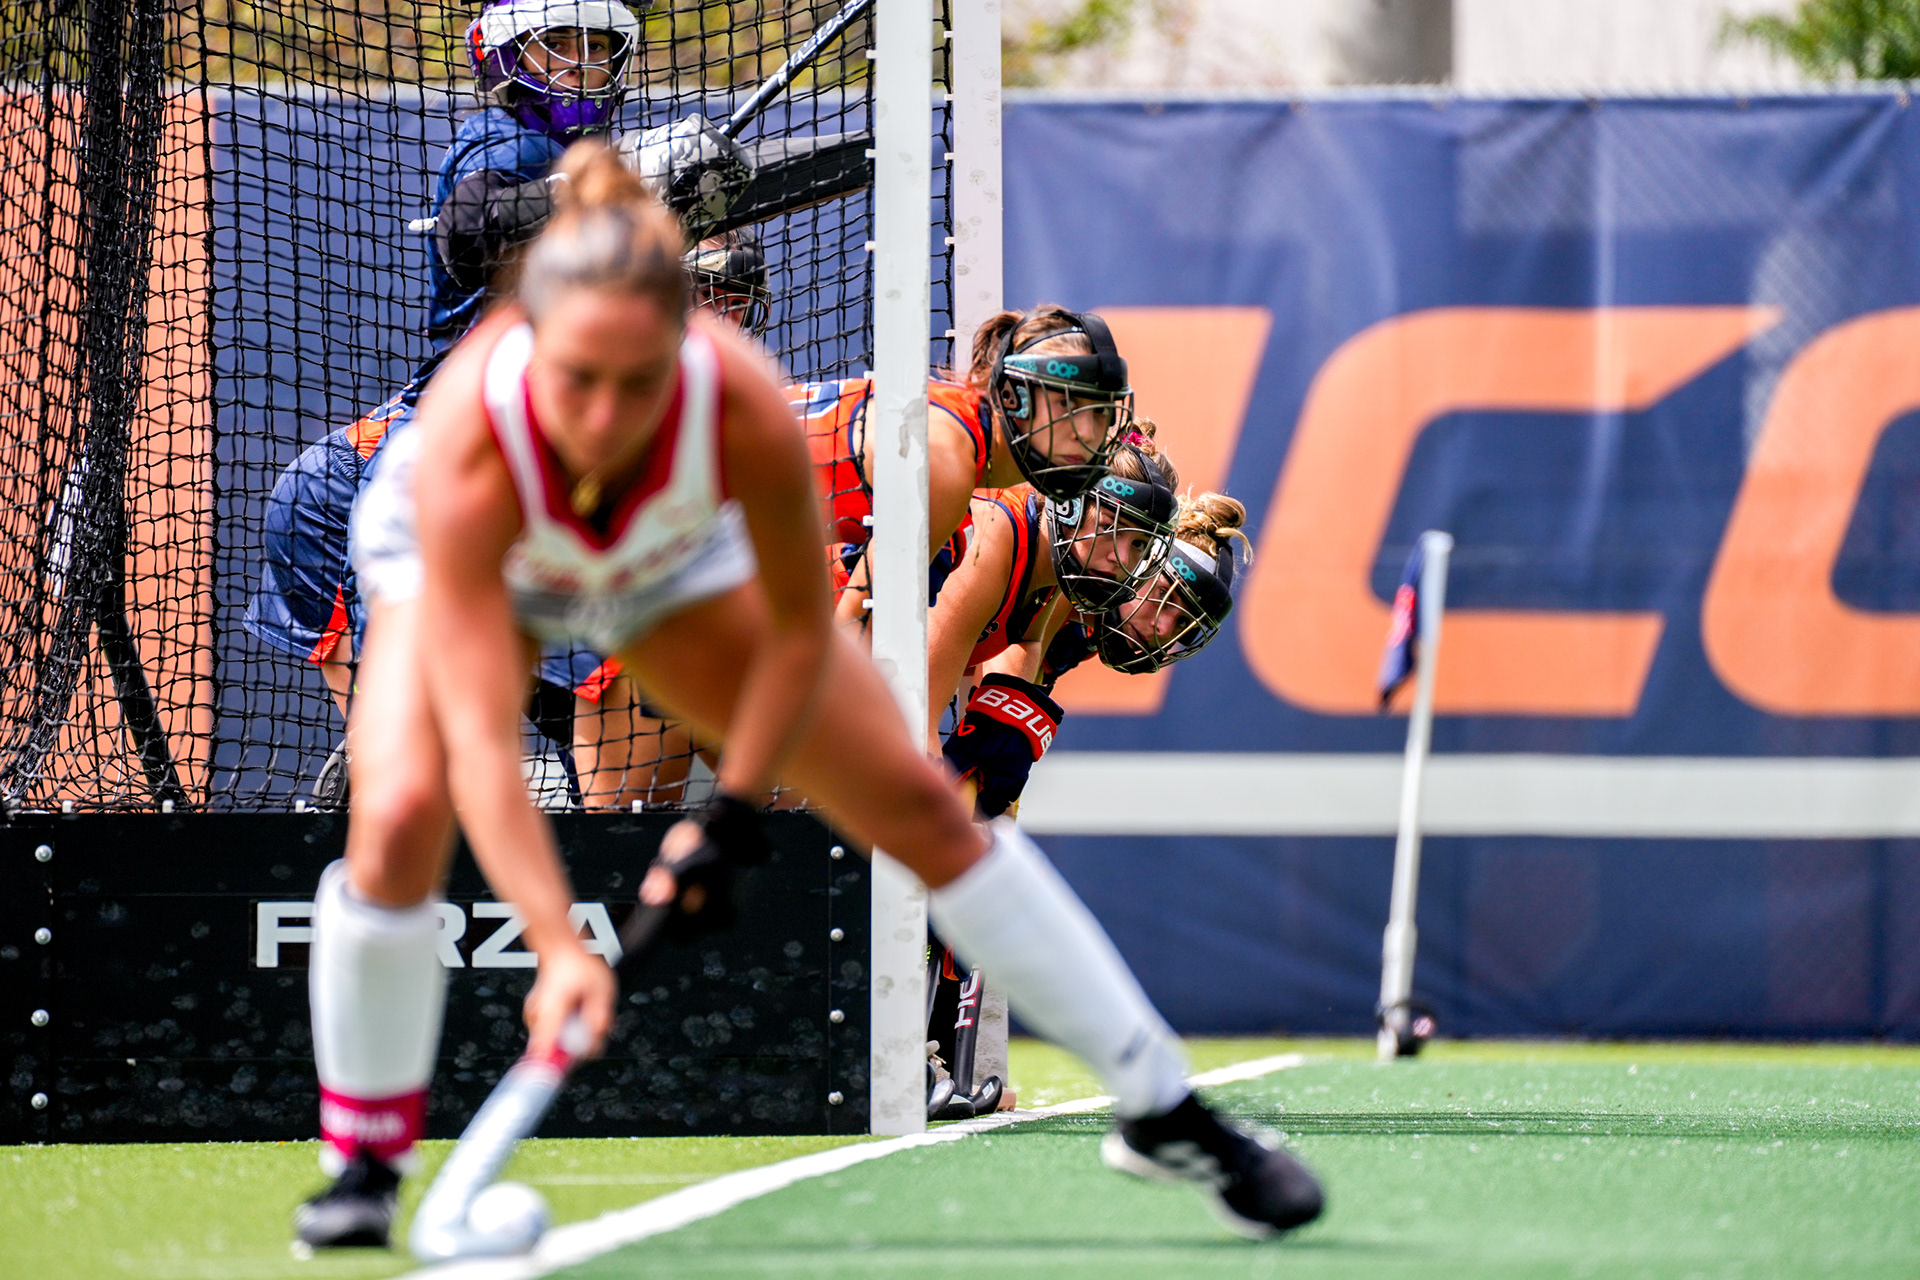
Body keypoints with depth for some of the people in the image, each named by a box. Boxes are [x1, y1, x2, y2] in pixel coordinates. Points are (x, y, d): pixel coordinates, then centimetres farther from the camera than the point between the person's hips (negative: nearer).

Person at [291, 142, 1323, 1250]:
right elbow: (481, 742, -47)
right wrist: (559, 948, -55)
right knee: (401, 810, -28)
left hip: (675, 558, 2)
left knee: (919, 805, 0)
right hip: (467, 562, -2)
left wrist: (733, 816, -24)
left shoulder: (743, 410, -40)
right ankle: (365, 1161, -6)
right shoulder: (470, 446, -44)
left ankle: (1165, 1113, 14)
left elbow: (799, 627, -20)